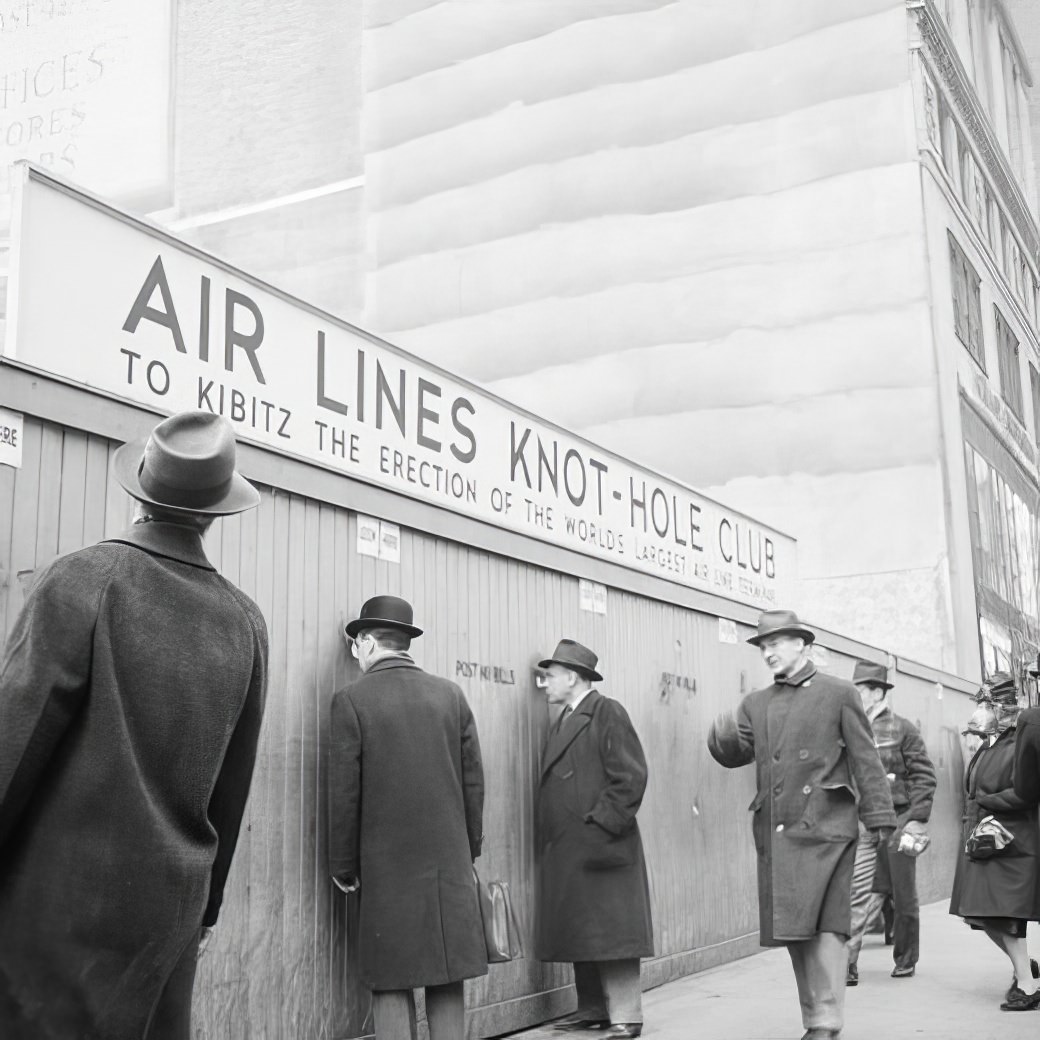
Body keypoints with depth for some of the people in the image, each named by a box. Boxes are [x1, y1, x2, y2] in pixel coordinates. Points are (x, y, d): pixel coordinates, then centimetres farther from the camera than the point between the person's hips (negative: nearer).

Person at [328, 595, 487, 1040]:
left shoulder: (352, 699, -6)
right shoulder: (451, 694, 4)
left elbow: (344, 791, -6)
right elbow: (473, 780, 6)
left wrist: (343, 864, 3)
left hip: (388, 864, -3)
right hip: (450, 859, 3)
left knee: (392, 981, 4)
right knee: (447, 977, 10)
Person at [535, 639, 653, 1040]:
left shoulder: (608, 713, -6)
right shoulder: (562, 723, 19)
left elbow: (630, 776, -13)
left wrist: (602, 826, -16)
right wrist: (546, 838, 11)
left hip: (601, 848, -8)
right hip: (565, 849, 8)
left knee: (610, 930, -4)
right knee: (578, 932, 11)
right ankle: (592, 1008, 20)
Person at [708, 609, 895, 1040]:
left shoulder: (838, 693, 5)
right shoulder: (756, 703, 16)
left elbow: (866, 760, 3)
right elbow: (734, 754, 8)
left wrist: (880, 818, -4)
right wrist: (724, 738, -15)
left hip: (824, 827, -4)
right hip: (775, 833, 4)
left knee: (826, 927, -8)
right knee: (794, 929, 6)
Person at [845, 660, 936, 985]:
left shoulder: (901, 728, -3)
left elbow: (925, 775, -5)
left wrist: (918, 819, -11)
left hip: (897, 821, -2)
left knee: (903, 895, 10)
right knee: (858, 892, -7)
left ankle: (905, 961, 25)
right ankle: (846, 964, -8)